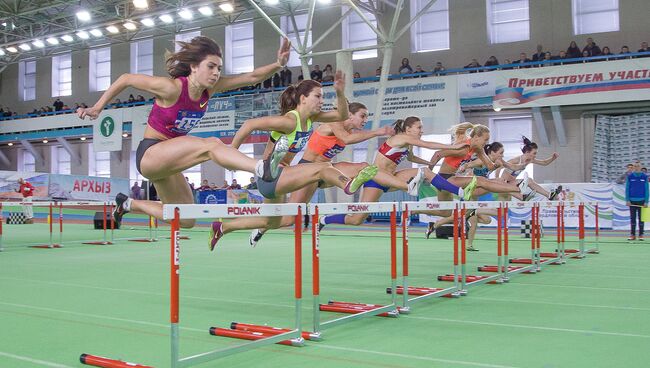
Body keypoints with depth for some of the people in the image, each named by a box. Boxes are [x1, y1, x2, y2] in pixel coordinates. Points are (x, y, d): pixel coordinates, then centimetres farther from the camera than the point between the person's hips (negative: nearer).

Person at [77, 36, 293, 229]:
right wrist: (97, 108, -8)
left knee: (185, 221, 16)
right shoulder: (172, 87, -21)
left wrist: (278, 64, -24)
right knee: (211, 145, -31)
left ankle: (128, 204, 31)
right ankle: (263, 169, -53)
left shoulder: (210, 89, -4)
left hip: (168, 160, 8)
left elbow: (251, 77, -9)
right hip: (149, 154, -8)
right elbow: (125, 79, -11)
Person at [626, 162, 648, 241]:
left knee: (641, 218, 4)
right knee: (632, 218, 4)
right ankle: (632, 235, 9)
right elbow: (627, 189, 4)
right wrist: (627, 200, -3)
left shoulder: (645, 177, 1)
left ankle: (641, 235, 9)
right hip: (632, 201, 1)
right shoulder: (629, 176, 2)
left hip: (641, 201, -1)